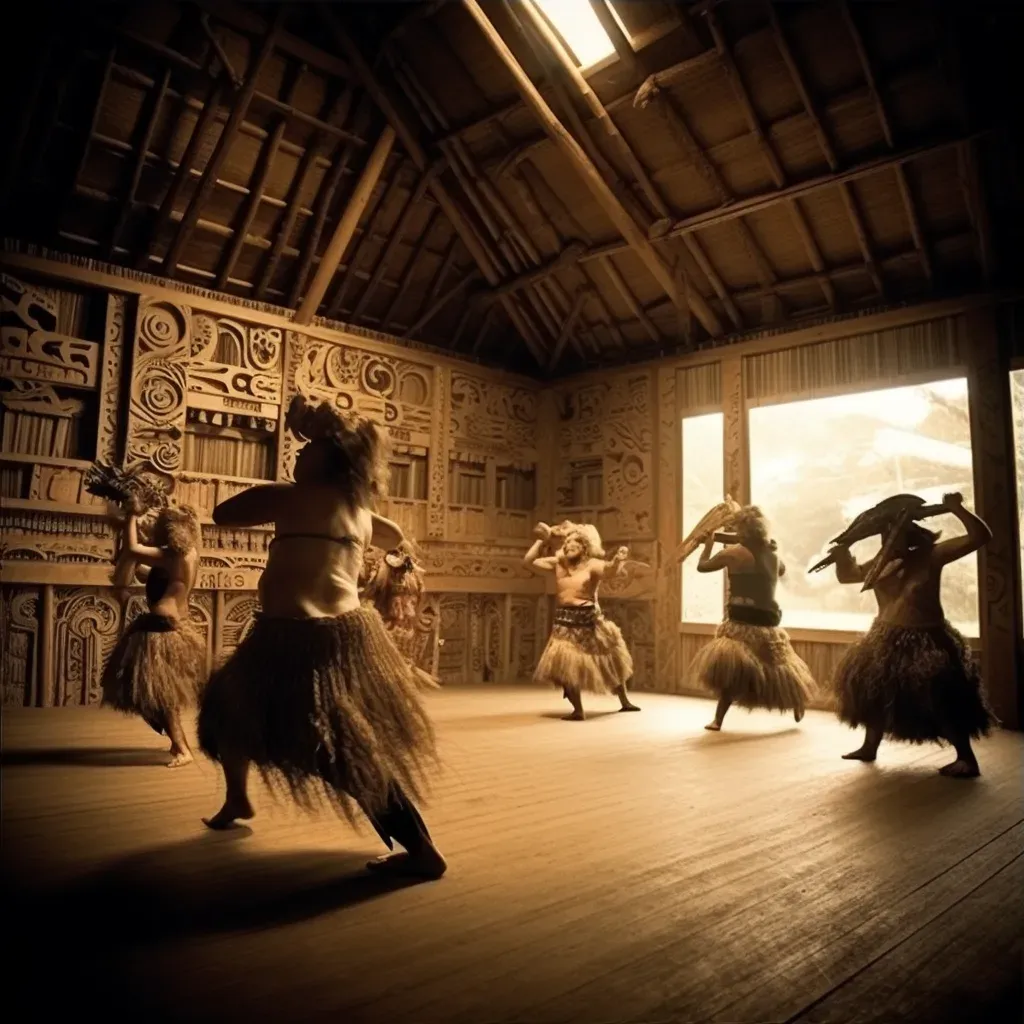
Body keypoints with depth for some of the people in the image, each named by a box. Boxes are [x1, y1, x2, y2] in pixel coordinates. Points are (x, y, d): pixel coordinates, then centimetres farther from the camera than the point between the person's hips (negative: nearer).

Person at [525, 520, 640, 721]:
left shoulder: (592, 564, -9)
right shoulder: (557, 563, 2)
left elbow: (609, 570, -30)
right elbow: (528, 562, -2)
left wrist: (617, 561, -52)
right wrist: (541, 540, -5)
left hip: (588, 620, -3)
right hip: (564, 622, 3)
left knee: (609, 663, 12)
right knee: (565, 667, 4)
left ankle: (624, 702, 26)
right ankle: (578, 710, 21)